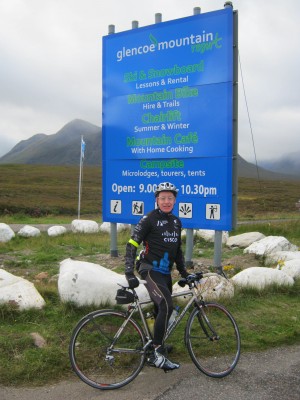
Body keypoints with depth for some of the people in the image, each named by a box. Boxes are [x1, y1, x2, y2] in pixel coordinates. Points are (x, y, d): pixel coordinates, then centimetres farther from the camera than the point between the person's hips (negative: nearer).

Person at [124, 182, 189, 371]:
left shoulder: (176, 222, 12)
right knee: (166, 307, -24)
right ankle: (159, 354, -13)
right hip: (150, 270, -7)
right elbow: (132, 244, -11)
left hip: (166, 273, 7)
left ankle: (154, 355, 24)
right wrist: (129, 273, -18)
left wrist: (183, 272, 17)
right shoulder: (149, 219, -9)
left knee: (161, 312, 11)